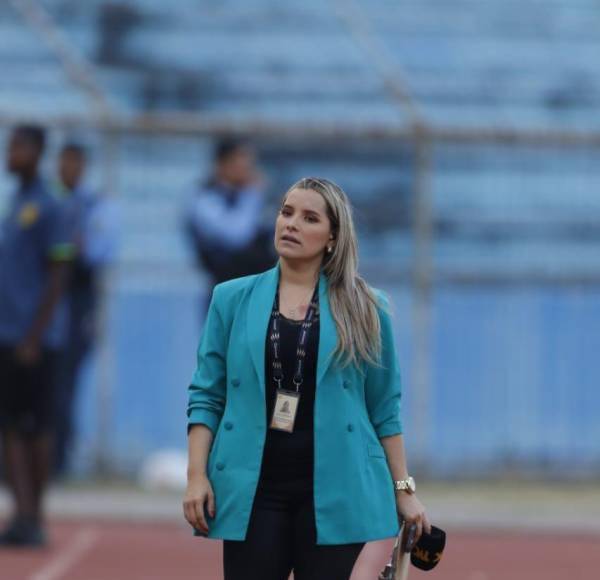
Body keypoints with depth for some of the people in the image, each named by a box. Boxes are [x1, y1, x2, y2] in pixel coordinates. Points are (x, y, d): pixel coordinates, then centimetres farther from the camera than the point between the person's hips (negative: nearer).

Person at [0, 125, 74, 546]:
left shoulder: (50, 209, -10)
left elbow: (58, 277, -13)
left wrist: (34, 337, -17)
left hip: (36, 337, -8)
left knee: (37, 424, -2)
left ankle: (35, 518, 4)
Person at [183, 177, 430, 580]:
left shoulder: (365, 309, 5)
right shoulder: (233, 300, 7)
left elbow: (384, 409, 8)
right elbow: (207, 397, 7)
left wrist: (404, 489, 4)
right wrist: (197, 475, -2)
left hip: (335, 490, -1)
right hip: (252, 489, 1)